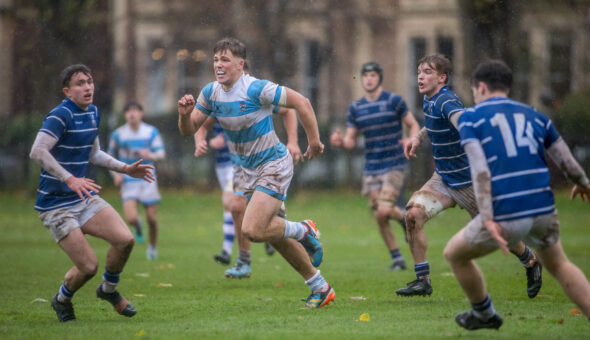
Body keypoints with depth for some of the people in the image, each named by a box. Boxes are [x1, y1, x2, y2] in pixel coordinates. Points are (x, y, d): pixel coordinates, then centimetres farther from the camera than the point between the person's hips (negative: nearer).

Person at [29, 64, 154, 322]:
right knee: (88, 266, -12)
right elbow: (37, 152, -30)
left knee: (125, 240, -11)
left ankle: (109, 290, 17)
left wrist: (125, 169, 18)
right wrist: (70, 179, -37)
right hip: (56, 206, -7)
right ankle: (62, 300, 21)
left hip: (85, 198, 7)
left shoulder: (92, 113, 11)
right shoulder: (61, 115, -17)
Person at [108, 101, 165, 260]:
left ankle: (153, 246, 27)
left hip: (148, 180, 1)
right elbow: (110, 156, 12)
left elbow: (161, 154, -8)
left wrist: (151, 155, -31)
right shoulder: (118, 134, 0)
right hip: (128, 181, -1)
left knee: (152, 219, 0)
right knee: (131, 218, -18)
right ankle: (137, 226, 20)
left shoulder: (151, 132, -1)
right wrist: (116, 174, -2)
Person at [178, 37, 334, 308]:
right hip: (249, 171, 8)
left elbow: (301, 102, -17)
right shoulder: (211, 93, -1)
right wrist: (185, 114, -17)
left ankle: (303, 231, 6)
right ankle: (320, 288, 22)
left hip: (274, 166, -8)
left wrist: (314, 141, -14)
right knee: (274, 235, 11)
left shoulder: (256, 89, -21)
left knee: (252, 230, -21)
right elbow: (188, 130, 5)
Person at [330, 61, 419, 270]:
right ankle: (397, 259, 14)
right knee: (379, 219, 1)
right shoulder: (356, 108, 7)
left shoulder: (394, 101, -5)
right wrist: (340, 141, -14)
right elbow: (351, 142, 9)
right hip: (371, 170, 4)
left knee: (384, 210, -20)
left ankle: (404, 217, 14)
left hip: (394, 166, -4)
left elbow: (413, 125, 2)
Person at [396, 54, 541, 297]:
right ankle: (422, 280, -5)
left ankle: (531, 262, 37)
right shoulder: (429, 101, 3)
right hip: (443, 178, 8)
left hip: (467, 180, -8)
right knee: (413, 214, -13)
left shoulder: (447, 101, -25)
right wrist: (418, 137, 15)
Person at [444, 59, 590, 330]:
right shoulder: (534, 116, 16)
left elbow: (480, 170, -10)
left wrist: (488, 219, -17)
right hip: (544, 210, 4)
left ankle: (484, 314, 37)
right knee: (559, 266, 28)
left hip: (505, 216, -4)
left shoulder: (470, 117, 4)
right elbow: (568, 162, 17)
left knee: (454, 254, 22)